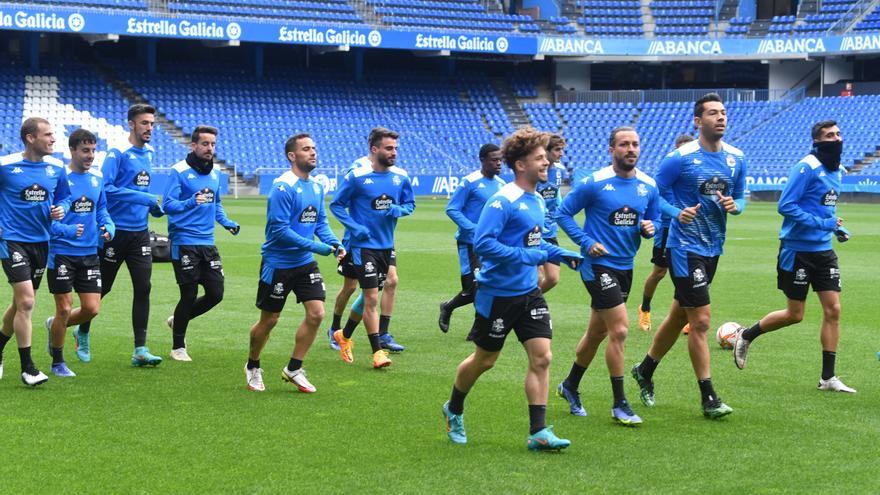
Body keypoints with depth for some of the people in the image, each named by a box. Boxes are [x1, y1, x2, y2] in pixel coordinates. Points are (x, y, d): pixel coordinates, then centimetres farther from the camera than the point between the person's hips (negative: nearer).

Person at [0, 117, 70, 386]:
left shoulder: (56, 168, 2)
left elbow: (64, 197, 15)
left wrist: (61, 209, -6)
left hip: (41, 241, 5)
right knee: (26, 302, -14)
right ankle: (27, 368, -5)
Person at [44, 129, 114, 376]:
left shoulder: (97, 178, 7)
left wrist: (109, 226, -4)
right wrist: (67, 230, -27)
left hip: (90, 254, 5)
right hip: (62, 253, -5)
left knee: (92, 309, 0)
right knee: (64, 310, -1)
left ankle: (55, 326, 31)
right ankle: (58, 363, 18)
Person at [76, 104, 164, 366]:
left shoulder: (149, 153, 11)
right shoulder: (117, 153, -12)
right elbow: (105, 187, -22)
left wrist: (154, 207, 7)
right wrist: (144, 198, -23)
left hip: (140, 233, 6)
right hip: (116, 233, -6)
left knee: (143, 287, -5)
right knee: (102, 287, 7)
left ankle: (140, 350, -3)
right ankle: (83, 332, 32)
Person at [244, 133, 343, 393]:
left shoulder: (316, 187, 6)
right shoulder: (283, 187, -19)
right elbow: (280, 229, -23)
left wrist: (334, 243, -6)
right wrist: (314, 247, -24)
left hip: (305, 264, 7)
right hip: (278, 264, -7)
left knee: (316, 313, -5)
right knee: (269, 320, 5)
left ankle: (293, 369, 11)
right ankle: (252, 367, 29)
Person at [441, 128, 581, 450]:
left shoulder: (537, 202, 9)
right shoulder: (502, 202, -18)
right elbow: (482, 243, -26)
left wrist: (558, 254, 8)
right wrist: (527, 256, -27)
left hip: (529, 292, 7)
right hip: (498, 294, -7)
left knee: (541, 357, -5)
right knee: (485, 360, 9)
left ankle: (538, 433, -2)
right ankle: (454, 410, 35)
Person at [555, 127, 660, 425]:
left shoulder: (648, 185, 4)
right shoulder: (595, 183, -12)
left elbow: (655, 219, 15)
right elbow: (564, 213, -5)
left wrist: (650, 228, -8)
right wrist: (587, 242, -15)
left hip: (625, 266, 6)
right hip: (598, 265, -6)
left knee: (597, 333, 17)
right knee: (620, 329, -13)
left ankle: (570, 386, 37)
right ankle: (619, 404, -4)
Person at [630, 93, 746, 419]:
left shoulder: (736, 159, 4)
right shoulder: (680, 158, -13)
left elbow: (740, 197, 15)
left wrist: (735, 205, -8)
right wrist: (677, 214, -23)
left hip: (713, 247, 7)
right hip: (685, 248, -7)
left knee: (679, 316, 18)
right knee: (701, 320, -9)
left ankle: (645, 370, 38)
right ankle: (708, 398, -1)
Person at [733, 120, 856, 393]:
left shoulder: (837, 172, 11)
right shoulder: (806, 168, -16)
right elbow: (785, 206, -21)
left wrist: (836, 227, 7)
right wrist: (822, 223, -22)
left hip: (823, 249, 7)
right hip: (797, 250, -7)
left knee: (833, 309, 0)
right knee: (795, 314, 1)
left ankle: (828, 378, 6)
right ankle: (745, 336, 26)